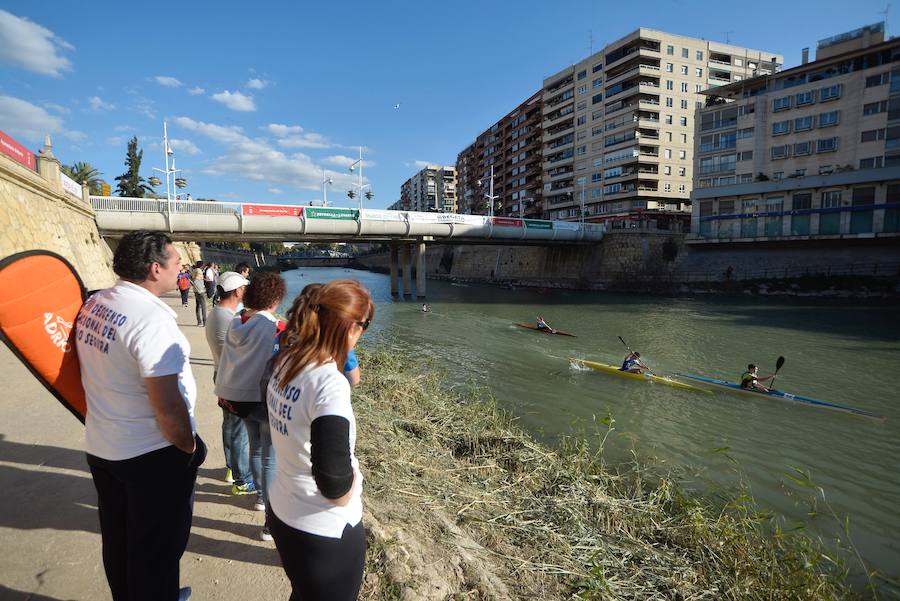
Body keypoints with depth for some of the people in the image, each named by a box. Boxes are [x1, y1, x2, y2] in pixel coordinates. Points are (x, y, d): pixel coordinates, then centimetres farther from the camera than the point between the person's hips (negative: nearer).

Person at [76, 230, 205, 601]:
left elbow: (98, 374, 12)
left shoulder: (92, 305, 0)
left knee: (118, 540, 26)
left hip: (100, 446, 9)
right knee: (157, 547, 12)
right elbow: (167, 405, -28)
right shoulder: (152, 317, -26)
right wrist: (190, 448, -12)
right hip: (151, 455, -8)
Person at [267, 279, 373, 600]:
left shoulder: (285, 362, -7)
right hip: (325, 531, -7)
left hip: (282, 512, 7)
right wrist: (345, 497, -15)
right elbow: (332, 478, -34)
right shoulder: (330, 384, -32)